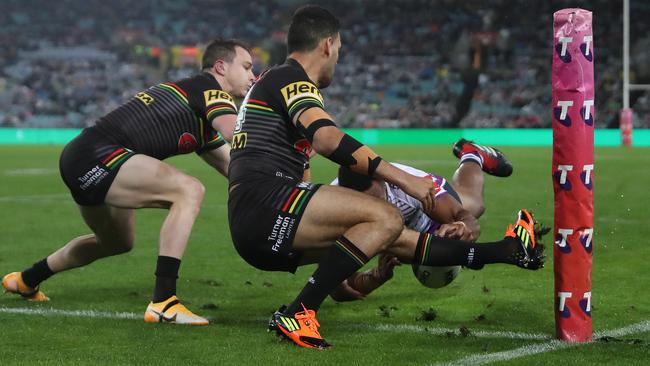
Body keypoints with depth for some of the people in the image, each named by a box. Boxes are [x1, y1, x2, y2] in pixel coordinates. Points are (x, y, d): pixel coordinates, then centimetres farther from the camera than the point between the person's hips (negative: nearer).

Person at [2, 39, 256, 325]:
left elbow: (232, 164, 21)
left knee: (118, 242, 33)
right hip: (97, 155, -11)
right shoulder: (206, 87, -7)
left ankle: (25, 280, 51)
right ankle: (163, 302, -27)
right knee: (189, 191, -23)